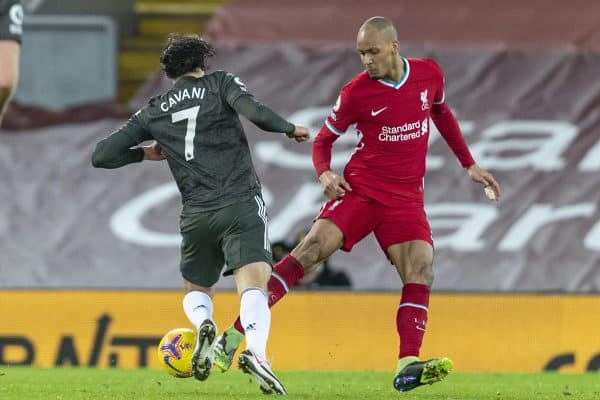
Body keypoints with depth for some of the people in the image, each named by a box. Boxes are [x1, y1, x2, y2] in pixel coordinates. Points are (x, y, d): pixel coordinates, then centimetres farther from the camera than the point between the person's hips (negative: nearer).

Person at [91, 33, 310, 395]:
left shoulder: (154, 112, 17)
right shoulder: (221, 84, 9)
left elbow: (102, 156, 16)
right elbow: (255, 112, -12)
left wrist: (145, 154, 30)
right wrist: (291, 130, 4)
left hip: (196, 216, 3)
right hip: (242, 205, -3)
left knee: (197, 290, 24)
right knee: (253, 285, -15)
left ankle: (204, 324, -11)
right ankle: (256, 351, -44)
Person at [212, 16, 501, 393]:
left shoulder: (429, 74, 3)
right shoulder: (356, 92, -6)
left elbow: (442, 114, 23)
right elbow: (324, 139, 6)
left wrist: (469, 165, 23)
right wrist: (325, 173, -15)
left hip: (406, 199, 3)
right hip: (360, 189, -3)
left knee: (421, 270, -19)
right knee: (310, 250, -19)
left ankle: (408, 368, -22)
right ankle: (232, 337, -21)